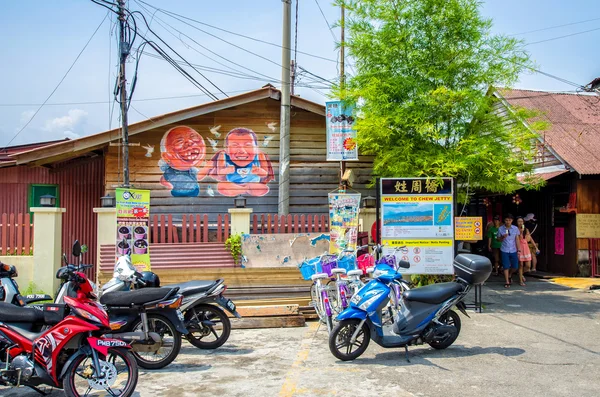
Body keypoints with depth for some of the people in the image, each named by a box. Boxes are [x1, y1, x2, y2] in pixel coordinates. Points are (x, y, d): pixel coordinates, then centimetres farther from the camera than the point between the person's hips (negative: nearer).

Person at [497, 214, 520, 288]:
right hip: (504, 251, -2)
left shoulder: (515, 228, 1)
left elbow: (517, 239, 5)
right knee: (506, 267, 0)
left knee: (515, 267, 4)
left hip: (513, 250, 2)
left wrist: (519, 250, 1)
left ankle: (509, 275, 35)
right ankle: (507, 282, 10)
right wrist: (503, 237, -17)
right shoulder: (500, 229, -3)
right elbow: (499, 240, 5)